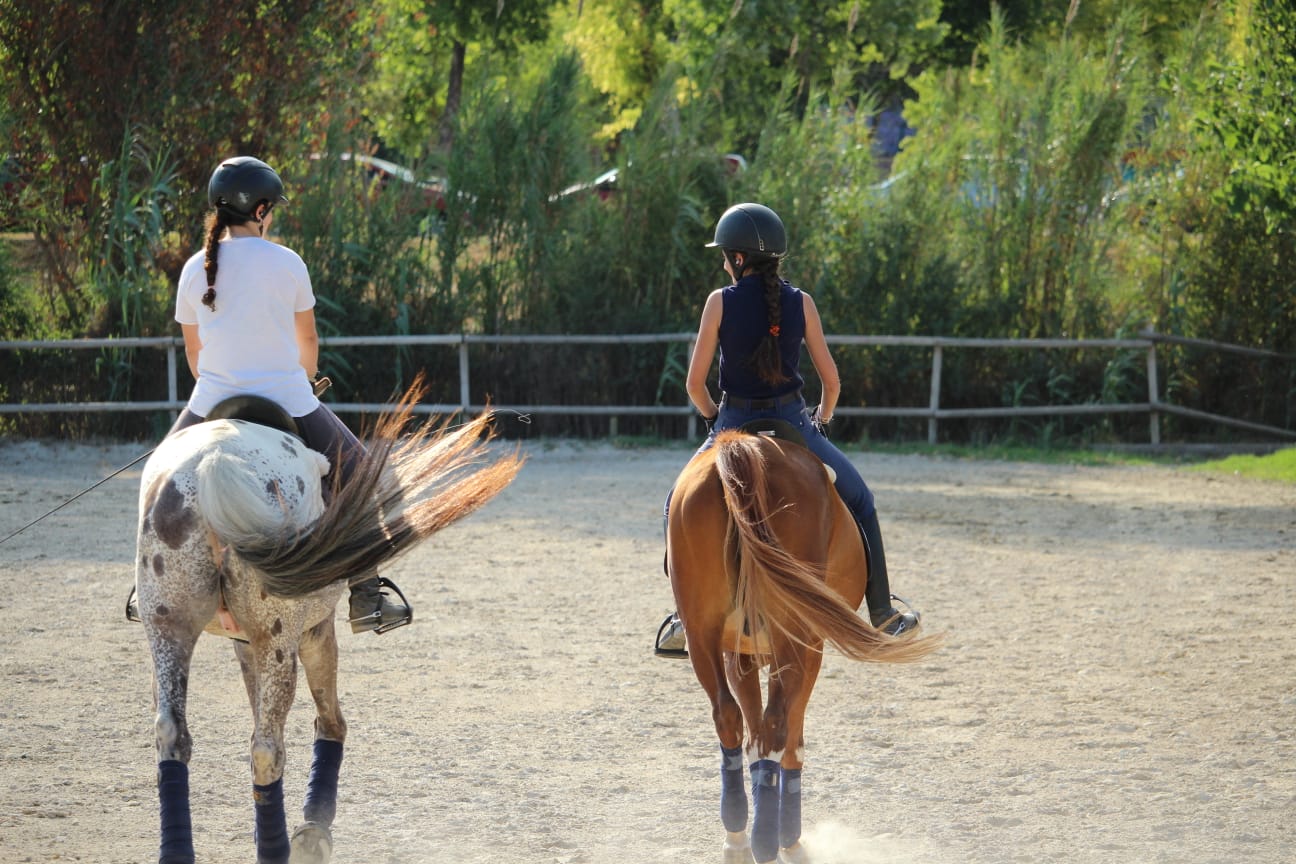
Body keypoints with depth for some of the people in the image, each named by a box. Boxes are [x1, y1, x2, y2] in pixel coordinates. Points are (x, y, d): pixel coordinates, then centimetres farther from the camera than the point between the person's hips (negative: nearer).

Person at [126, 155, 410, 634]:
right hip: (288, 399, -3)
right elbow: (308, 339, 9)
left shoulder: (195, 269, 2)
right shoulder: (287, 263, -4)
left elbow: (193, 349, 12)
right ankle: (367, 594, 8)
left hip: (212, 404, 3)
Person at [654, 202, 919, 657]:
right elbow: (831, 381, -1)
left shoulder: (720, 302, -7)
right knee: (858, 501, 21)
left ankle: (685, 618, 15)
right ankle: (882, 613, 19)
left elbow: (695, 384, -6)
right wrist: (821, 422, 18)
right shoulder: (801, 303, -2)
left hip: (734, 427, -1)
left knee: (680, 504, 23)